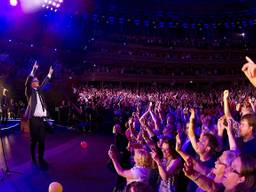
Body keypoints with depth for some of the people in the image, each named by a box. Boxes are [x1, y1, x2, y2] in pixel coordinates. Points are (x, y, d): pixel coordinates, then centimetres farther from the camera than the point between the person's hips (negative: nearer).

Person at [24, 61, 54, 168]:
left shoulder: (38, 91, 18)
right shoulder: (29, 91, 2)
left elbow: (44, 84, 28)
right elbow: (27, 83, -15)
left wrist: (49, 74, 25)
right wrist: (33, 70, -21)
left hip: (41, 119, 6)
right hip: (33, 119, -6)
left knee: (42, 140, 6)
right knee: (33, 140, 0)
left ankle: (41, 159, 15)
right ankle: (33, 159, 10)